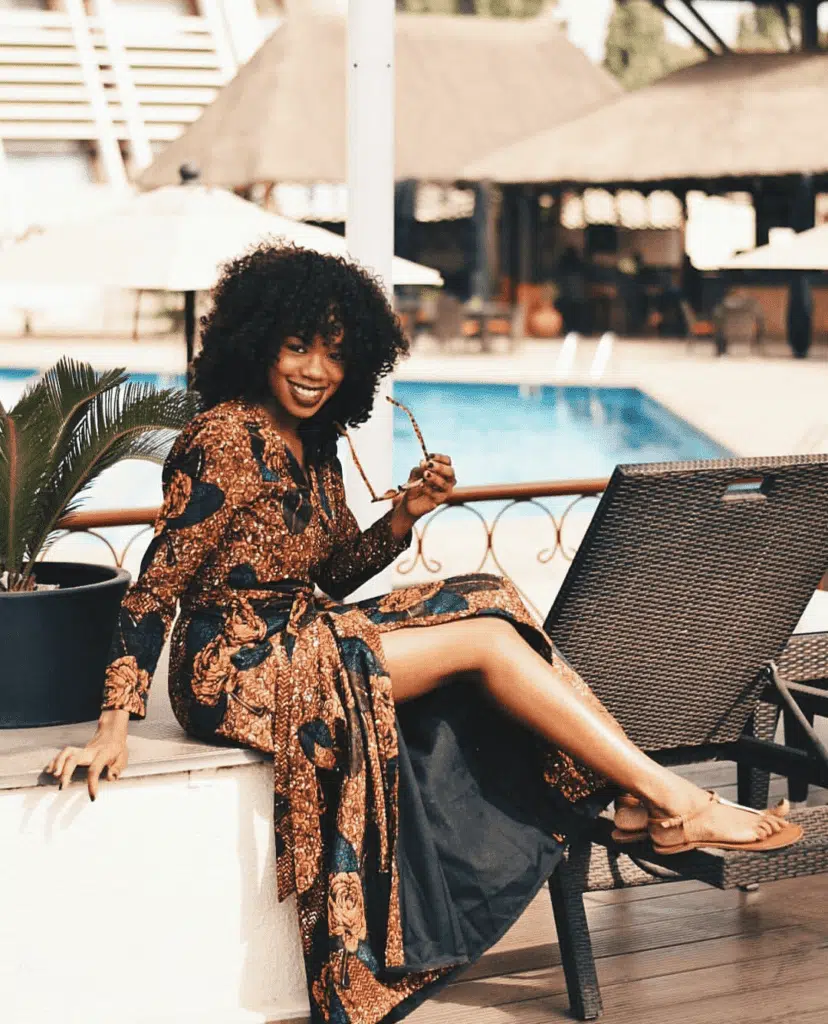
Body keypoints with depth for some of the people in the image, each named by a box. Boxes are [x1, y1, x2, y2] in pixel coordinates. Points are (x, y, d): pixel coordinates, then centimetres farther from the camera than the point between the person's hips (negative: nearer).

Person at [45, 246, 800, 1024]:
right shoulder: (226, 442, -16)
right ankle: (677, 801, -13)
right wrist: (114, 725, -24)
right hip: (237, 670, -9)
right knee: (485, 638, -15)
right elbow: (156, 585, -18)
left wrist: (405, 514, -3)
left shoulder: (313, 447, 11)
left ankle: (641, 798, -13)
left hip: (301, 641, 9)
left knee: (486, 608, -7)